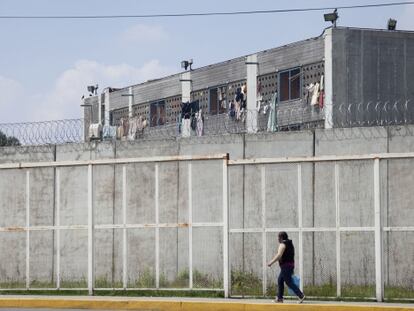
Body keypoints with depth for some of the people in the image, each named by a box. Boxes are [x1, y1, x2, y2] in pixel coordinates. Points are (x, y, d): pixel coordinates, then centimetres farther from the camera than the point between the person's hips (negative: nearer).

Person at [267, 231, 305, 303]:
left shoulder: (283, 244, -13)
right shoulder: (289, 244, 17)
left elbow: (279, 255, -24)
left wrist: (271, 262, -22)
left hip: (286, 266, -10)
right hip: (290, 265, 10)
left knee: (289, 282, -10)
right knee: (280, 280, 15)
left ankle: (301, 295, -18)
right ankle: (280, 298, 15)